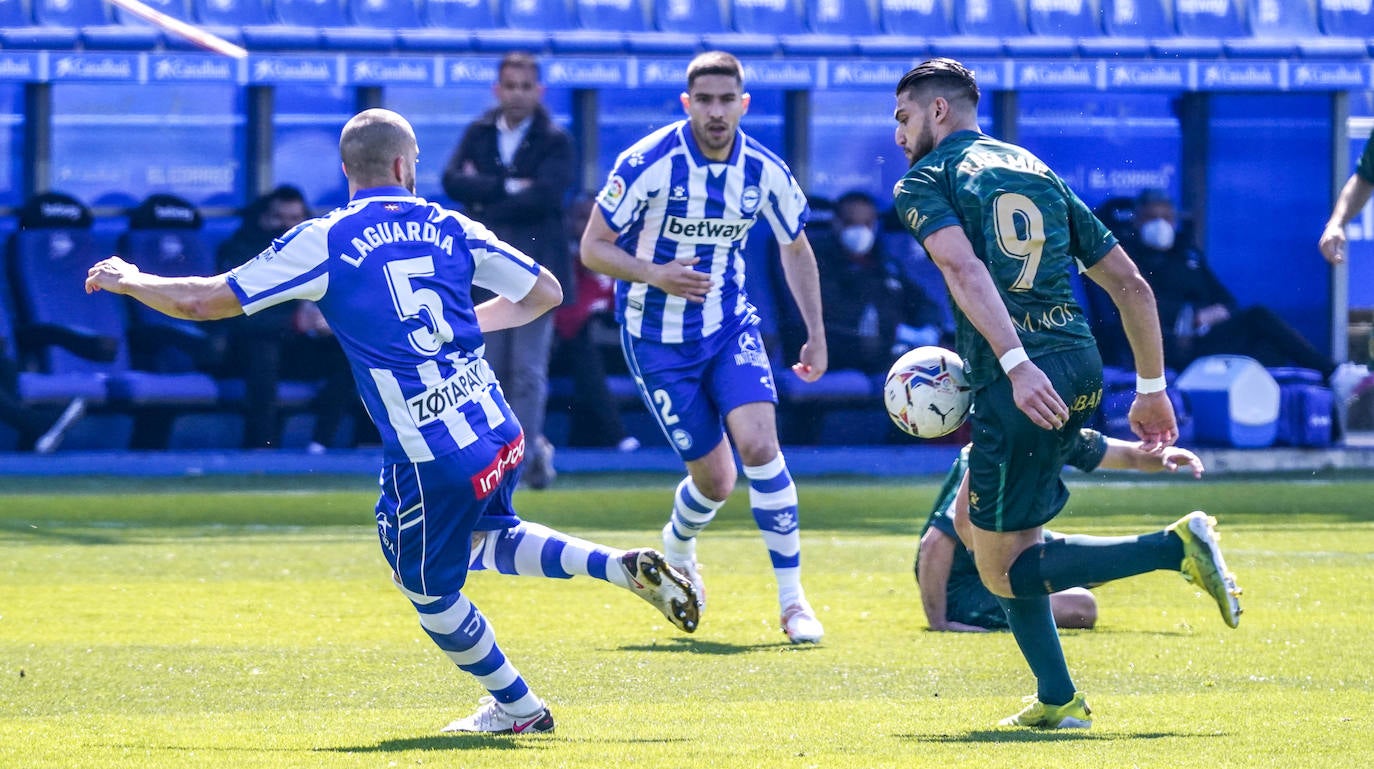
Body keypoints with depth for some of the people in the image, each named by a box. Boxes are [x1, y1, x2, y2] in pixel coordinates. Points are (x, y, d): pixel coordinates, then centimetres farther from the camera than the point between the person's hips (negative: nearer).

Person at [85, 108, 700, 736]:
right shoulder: (448, 227, 7)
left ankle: (516, 708, 30)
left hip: (430, 461, -5)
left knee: (429, 591, 18)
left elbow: (203, 301, -1)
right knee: (484, 536, 33)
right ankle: (620, 567, 15)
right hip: (500, 432, 5)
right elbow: (544, 293, 15)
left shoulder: (324, 241, -4)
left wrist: (127, 280, 18)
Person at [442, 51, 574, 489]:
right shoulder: (478, 135, 12)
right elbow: (453, 181, -4)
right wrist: (507, 187, -13)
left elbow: (545, 194, -14)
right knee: (493, 369, 4)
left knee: (529, 369, -8)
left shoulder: (555, 141, 1)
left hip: (535, 268, -4)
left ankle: (525, 451, -7)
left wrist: (485, 203, -9)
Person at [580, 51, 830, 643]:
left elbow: (795, 248, 10)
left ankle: (792, 599, -11)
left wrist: (816, 335, 8)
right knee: (715, 479, -1)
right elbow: (593, 247, -11)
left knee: (759, 444, -20)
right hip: (658, 339, -2)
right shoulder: (647, 164, -18)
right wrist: (654, 274, -28)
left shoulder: (765, 172, -8)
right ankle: (677, 551, 36)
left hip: (730, 326, 2)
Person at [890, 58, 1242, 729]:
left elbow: (965, 270, -16)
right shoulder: (1038, 173, 24)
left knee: (1003, 571, 1)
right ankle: (1056, 700, 17)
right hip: (1082, 367, 7)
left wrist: (1016, 364, -26)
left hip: (1020, 381, -7)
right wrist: (1151, 389, 25)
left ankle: (1176, 547, -15)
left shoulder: (924, 183, 5)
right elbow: (1132, 285, 20)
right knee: (976, 517, 22)